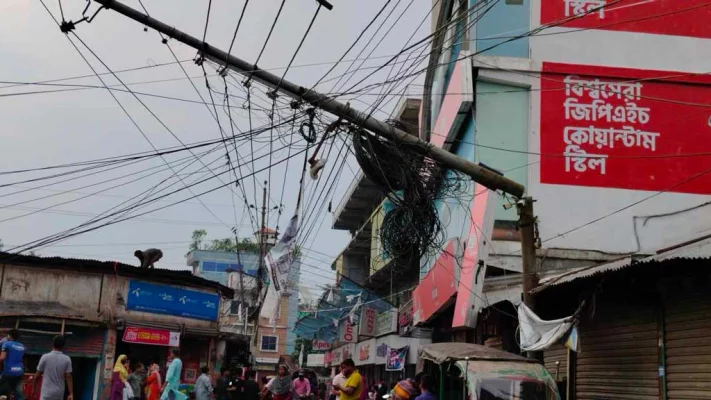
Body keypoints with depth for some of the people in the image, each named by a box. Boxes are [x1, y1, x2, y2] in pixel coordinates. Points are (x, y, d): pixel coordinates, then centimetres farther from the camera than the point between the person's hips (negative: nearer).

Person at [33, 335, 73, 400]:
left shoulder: (45, 357, -8)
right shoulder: (67, 359, -3)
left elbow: (37, 375, -2)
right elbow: (68, 377, -6)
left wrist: (34, 387, 14)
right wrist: (71, 394, -6)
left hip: (47, 393, -3)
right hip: (59, 393, 3)